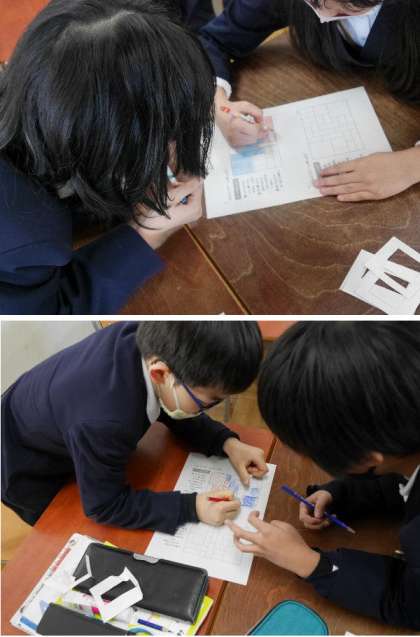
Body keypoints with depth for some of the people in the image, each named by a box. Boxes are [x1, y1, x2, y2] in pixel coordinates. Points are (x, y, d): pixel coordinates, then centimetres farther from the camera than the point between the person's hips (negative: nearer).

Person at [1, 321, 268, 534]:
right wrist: (192, 508, -31)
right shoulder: (102, 421, -48)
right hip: (30, 470, -5)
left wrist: (226, 442, -19)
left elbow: (168, 408, -7)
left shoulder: (151, 340, -27)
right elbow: (104, 506, -29)